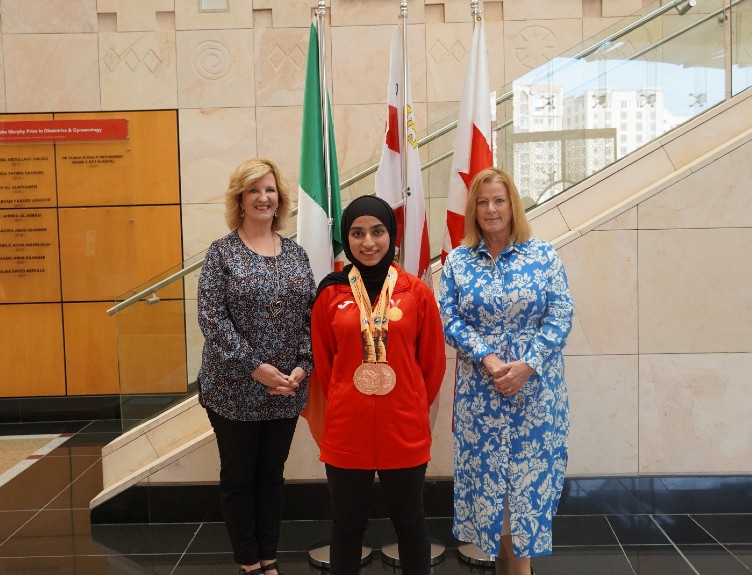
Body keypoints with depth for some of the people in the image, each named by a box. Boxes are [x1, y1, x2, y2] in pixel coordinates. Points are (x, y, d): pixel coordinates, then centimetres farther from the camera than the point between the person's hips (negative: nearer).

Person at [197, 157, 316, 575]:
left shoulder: (295, 253, 6)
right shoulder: (222, 252, -5)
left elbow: (311, 315, 4)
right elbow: (211, 317, -13)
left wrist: (303, 366, -9)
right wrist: (255, 367, -19)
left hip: (286, 390, 4)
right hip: (234, 389, -3)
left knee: (272, 475, 16)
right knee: (238, 477, 11)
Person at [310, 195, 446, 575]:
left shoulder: (417, 292, -3)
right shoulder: (330, 294, -1)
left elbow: (433, 363, 4)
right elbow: (323, 363, 7)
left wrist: (413, 408, 7)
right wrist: (345, 404, 8)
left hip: (405, 430, 0)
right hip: (346, 431, 1)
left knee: (409, 522, 17)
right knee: (347, 526, 15)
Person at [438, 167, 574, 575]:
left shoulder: (543, 255, 0)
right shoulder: (457, 260, 5)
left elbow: (560, 315, -5)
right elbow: (449, 319, -1)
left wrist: (527, 365, -15)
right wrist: (487, 358, -15)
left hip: (535, 383, -1)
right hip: (480, 388, 1)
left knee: (532, 466, 2)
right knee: (487, 469, 6)